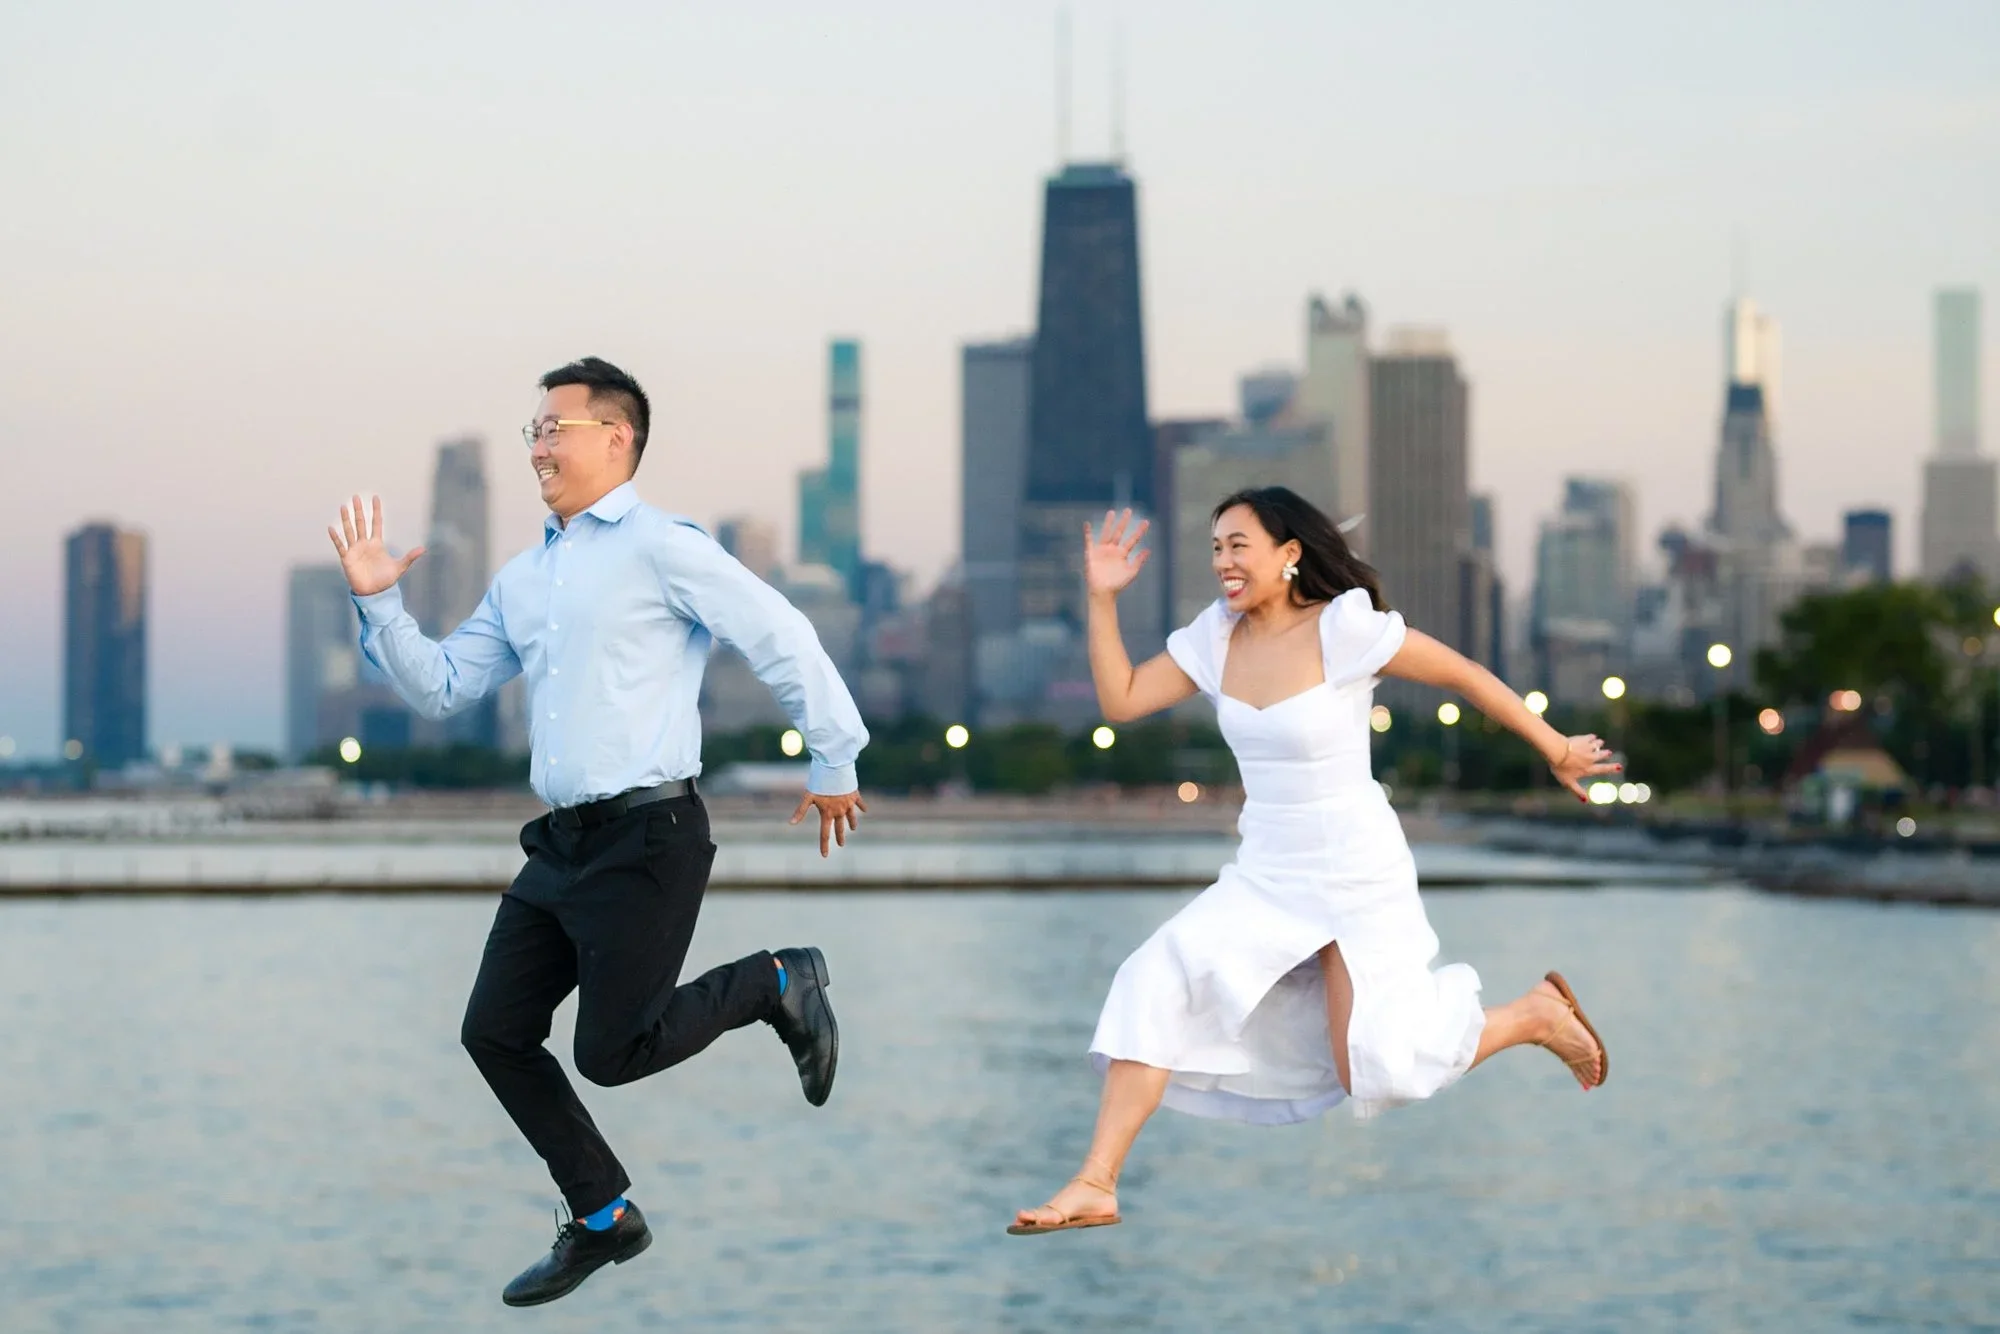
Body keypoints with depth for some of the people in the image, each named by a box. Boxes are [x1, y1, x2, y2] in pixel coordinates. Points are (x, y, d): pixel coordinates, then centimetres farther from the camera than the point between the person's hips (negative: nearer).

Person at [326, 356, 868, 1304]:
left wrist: (834, 764, -6)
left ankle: (780, 986, 15)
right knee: (494, 1032, 5)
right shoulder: (522, 579, 16)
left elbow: (784, 640, -10)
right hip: (563, 840, 8)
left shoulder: (661, 548, -8)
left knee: (612, 1053, -9)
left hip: (648, 837, -8)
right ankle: (602, 1218, 19)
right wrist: (378, 604, 5)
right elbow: (440, 689, 18)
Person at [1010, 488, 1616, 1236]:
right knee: (1157, 989, -14)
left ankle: (1536, 1014, 19)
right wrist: (1102, 598, -10)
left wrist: (1555, 748, 0)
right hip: (1264, 875, 5)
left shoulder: (1345, 629, -18)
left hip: (1357, 874, -5)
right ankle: (1097, 1185, -10)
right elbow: (1120, 700, -1)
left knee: (1374, 1072, -7)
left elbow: (1467, 677, -8)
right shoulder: (1217, 637, -1)